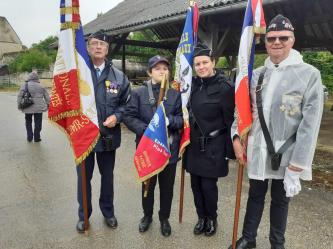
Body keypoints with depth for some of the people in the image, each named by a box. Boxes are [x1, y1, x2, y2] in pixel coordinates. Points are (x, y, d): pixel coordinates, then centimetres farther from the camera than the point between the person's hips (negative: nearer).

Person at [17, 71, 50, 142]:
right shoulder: (40, 86, 2)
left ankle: (29, 137, 19)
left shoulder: (25, 86, -1)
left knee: (28, 122, 16)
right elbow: (47, 97, 7)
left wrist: (19, 105, 6)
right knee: (38, 123, 7)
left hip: (28, 108, 1)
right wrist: (47, 104, 18)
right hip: (38, 107, -1)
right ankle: (36, 138, 10)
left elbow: (19, 96, -3)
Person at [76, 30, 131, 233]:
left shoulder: (118, 76, 2)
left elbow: (127, 102, 7)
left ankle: (108, 212, 39)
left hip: (108, 135, 2)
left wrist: (117, 116, -9)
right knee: (84, 177, 13)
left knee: (107, 176, 18)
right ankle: (84, 215, 34)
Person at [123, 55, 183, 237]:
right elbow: (129, 116, -7)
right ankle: (147, 215, 41)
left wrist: (169, 120, -20)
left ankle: (164, 218, 37)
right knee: (147, 184, 18)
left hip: (169, 148, 1)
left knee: (167, 186, 14)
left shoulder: (175, 94, 3)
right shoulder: (138, 93, -3)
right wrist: (146, 130, -20)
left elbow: (183, 118, 0)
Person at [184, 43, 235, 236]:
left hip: (213, 146, -5)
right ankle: (201, 217, 34)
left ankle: (212, 218, 30)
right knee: (196, 184, 12)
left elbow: (230, 120, -12)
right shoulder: (194, 84, 4)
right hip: (194, 144, 5)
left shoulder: (224, 87, -13)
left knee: (208, 185, 3)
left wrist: (230, 149, -11)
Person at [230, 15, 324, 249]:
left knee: (280, 200, 15)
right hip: (257, 151, 3)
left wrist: (298, 163, -14)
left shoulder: (309, 74, -8)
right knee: (255, 196, 18)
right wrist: (237, 137, -4)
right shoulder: (256, 75, 5)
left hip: (286, 154, -3)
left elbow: (310, 123, -12)